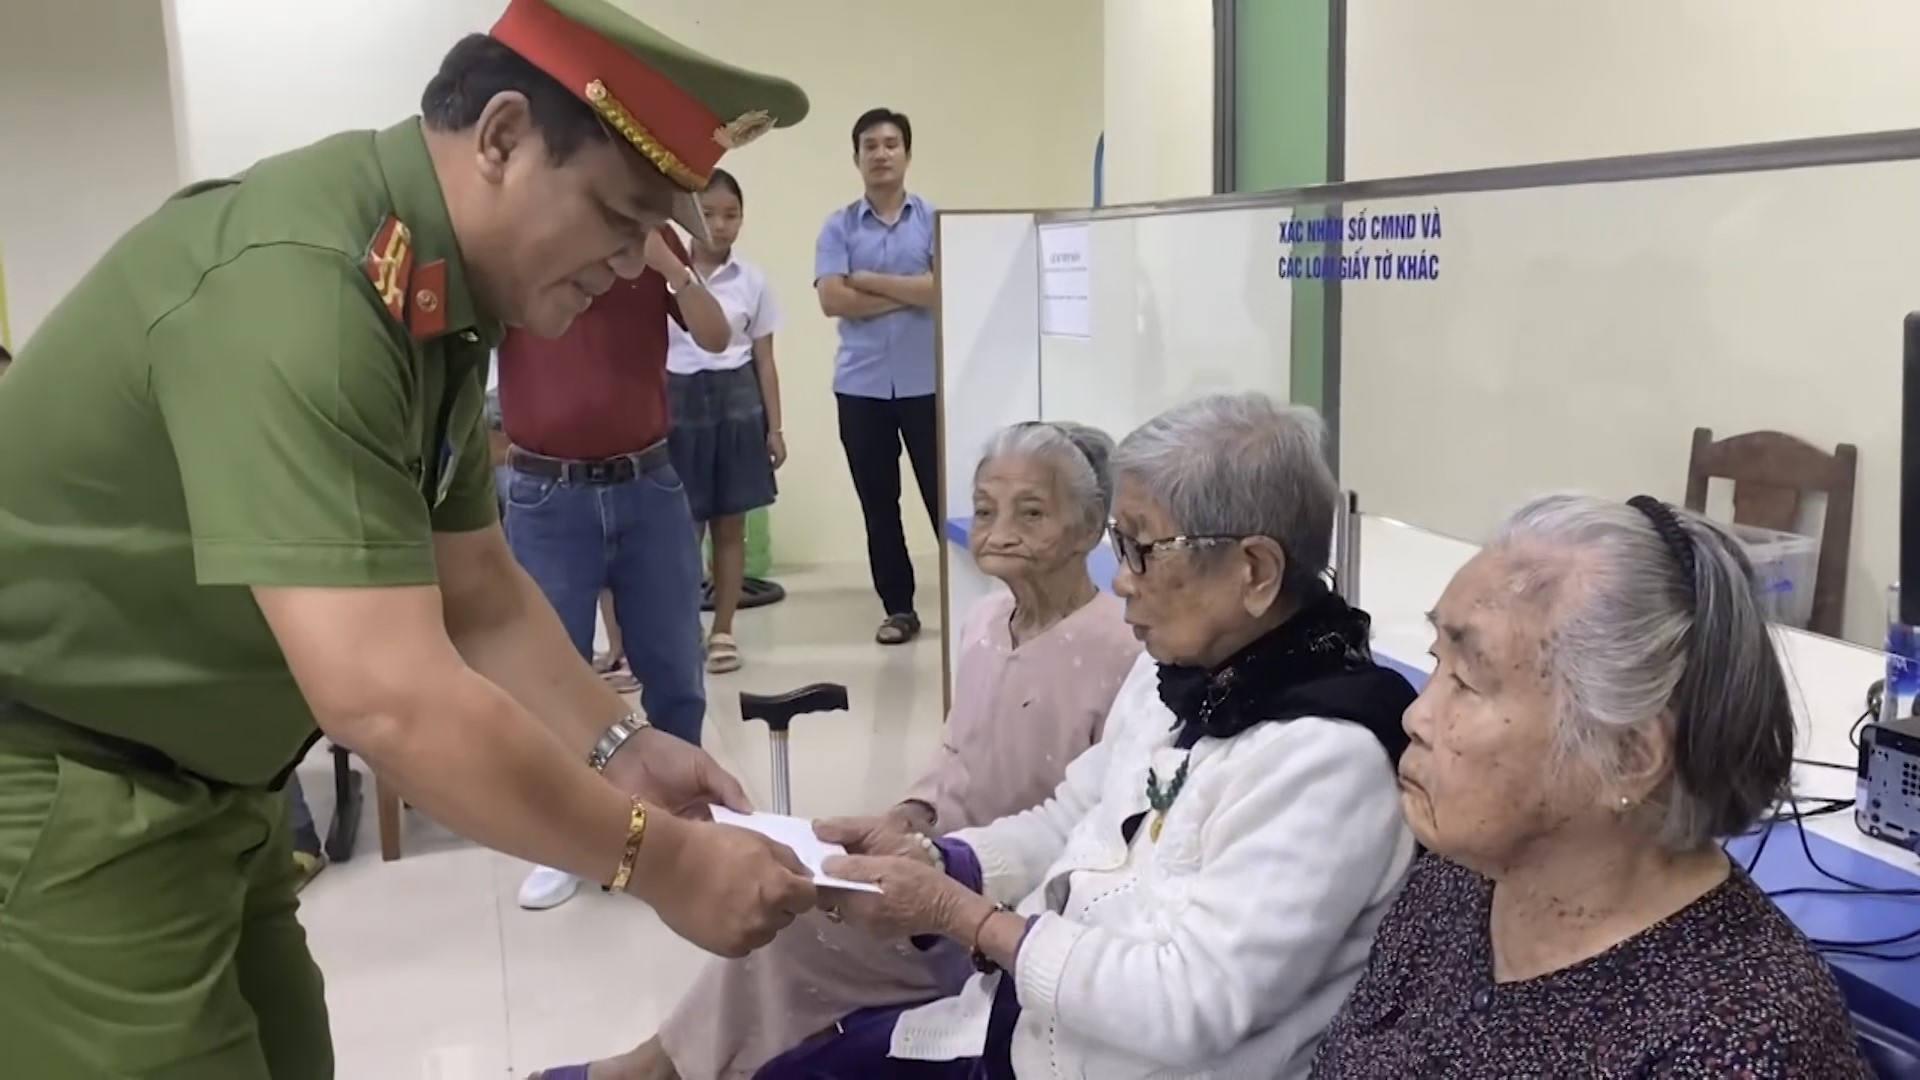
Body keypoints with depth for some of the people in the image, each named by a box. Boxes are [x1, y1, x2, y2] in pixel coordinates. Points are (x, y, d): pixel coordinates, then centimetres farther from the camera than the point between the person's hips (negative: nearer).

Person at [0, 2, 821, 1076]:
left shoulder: (440, 296, 1)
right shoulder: (297, 285, -30)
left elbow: (477, 589, 9)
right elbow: (389, 698, -35)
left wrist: (616, 747, -3)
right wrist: (656, 859, -25)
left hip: (199, 786, 9)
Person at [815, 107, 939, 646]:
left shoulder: (936, 220, 3)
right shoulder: (838, 227, 5)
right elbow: (831, 300, -8)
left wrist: (870, 281, -7)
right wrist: (910, 294, -9)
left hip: (927, 382, -2)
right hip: (861, 385, 2)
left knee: (943, 495, 2)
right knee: (878, 503, 8)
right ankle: (897, 607, 18)